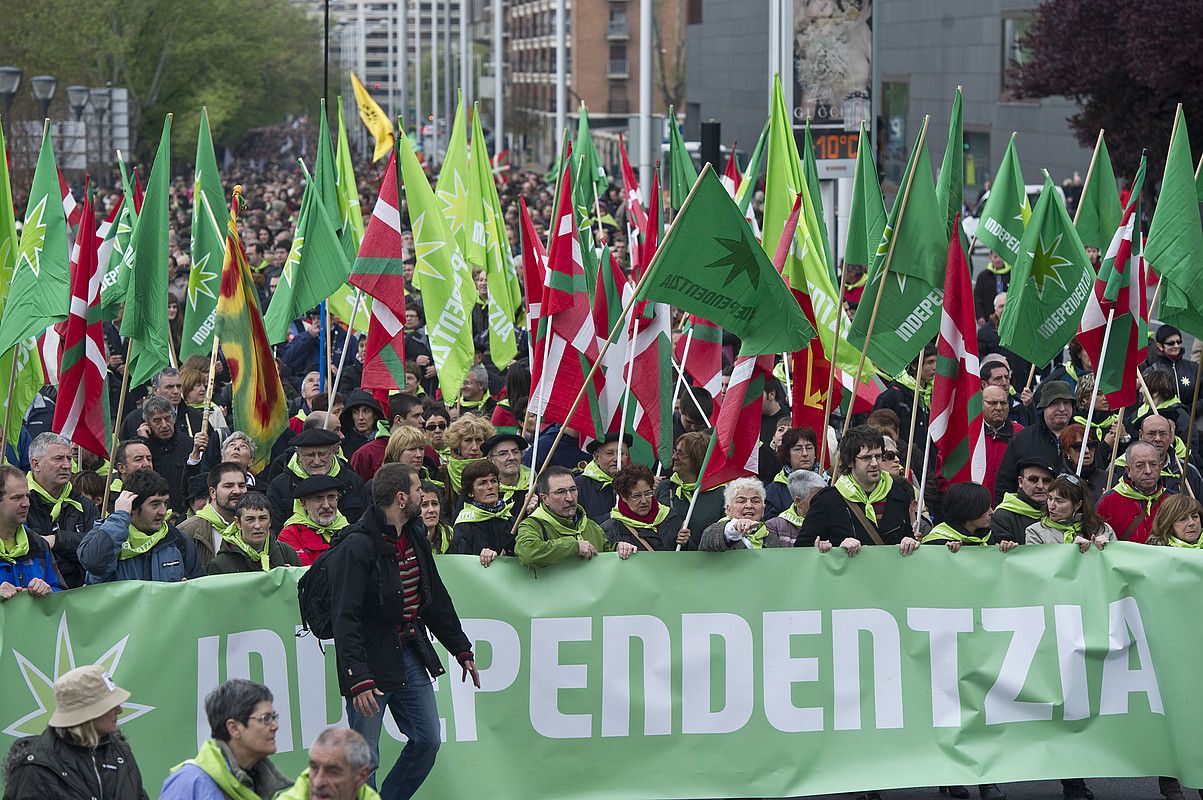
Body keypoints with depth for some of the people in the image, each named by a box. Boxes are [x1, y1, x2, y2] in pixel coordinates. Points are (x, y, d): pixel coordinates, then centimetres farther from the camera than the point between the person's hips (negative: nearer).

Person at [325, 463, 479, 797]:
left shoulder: (415, 536, 9)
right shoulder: (357, 546, -18)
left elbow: (436, 598, 20)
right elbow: (345, 618, -23)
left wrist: (461, 649, 21)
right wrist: (358, 678, -30)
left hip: (411, 655, 8)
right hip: (372, 662, -8)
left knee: (427, 741, 11)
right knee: (364, 756, -3)